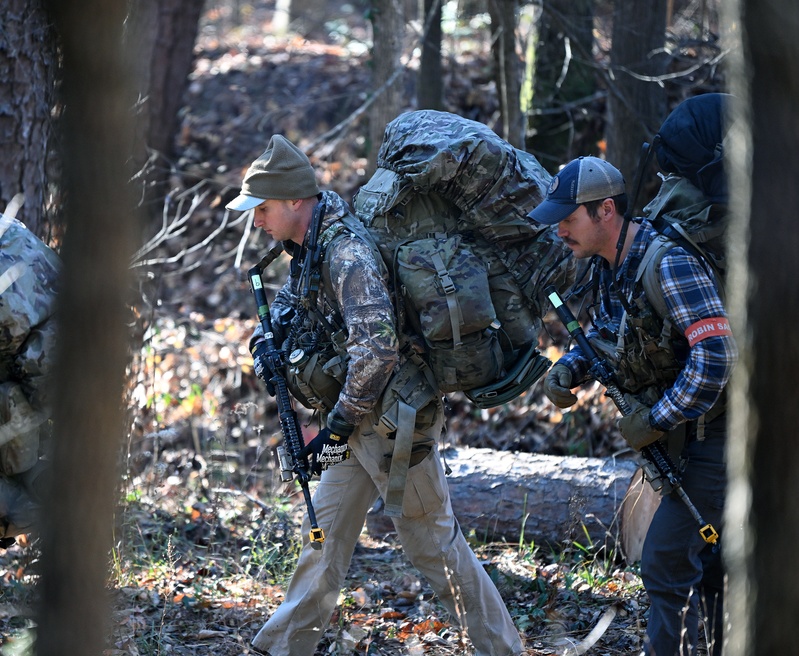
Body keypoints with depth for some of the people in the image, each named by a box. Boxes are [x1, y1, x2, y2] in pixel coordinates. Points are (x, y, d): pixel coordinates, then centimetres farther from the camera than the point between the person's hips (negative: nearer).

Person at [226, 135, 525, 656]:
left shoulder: (348, 253, -23)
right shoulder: (308, 247, 8)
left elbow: (377, 347, -31)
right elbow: (291, 302, 30)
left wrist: (337, 428, -24)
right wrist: (266, 341, 7)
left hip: (395, 420, -9)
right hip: (360, 421, 9)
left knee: (431, 540, -1)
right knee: (326, 530, 13)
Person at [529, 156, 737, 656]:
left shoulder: (670, 263, -25)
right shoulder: (610, 264, 4)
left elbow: (717, 356, -31)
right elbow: (607, 334, 21)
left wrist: (656, 420, -24)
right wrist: (569, 370, 1)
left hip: (717, 431, -10)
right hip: (687, 430, 10)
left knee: (667, 560, -11)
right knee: (707, 558, 18)